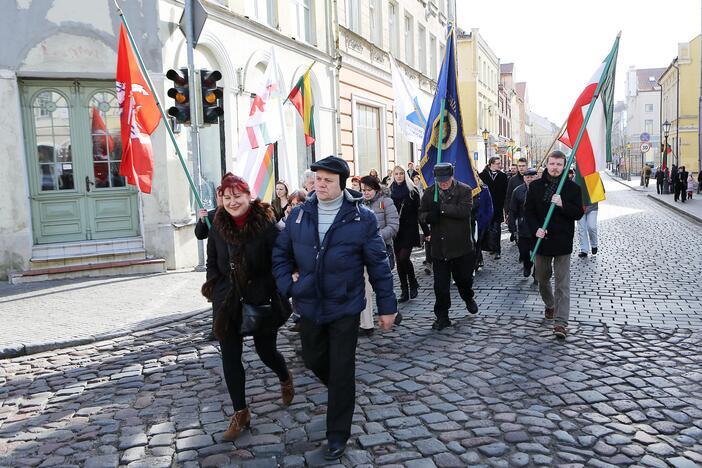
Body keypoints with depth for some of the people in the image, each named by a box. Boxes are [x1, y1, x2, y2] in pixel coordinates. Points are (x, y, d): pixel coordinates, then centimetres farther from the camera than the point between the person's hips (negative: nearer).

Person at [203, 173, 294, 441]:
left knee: (266, 351, 10)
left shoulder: (266, 225, -13)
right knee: (230, 357, 6)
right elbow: (212, 263, 12)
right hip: (228, 304, 4)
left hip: (261, 301, -4)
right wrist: (215, 289, -2)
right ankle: (240, 413, 22)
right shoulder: (218, 228, 1)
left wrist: (278, 300, -17)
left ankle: (285, 378, 46)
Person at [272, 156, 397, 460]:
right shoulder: (298, 215, -1)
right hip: (309, 307, 4)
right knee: (314, 361, 19)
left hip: (345, 308, -4)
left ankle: (337, 435, 21)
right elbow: (280, 253, 12)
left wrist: (386, 306, -4)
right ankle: (341, 393, 51)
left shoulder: (362, 218, -11)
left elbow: (378, 265, -6)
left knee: (342, 372, 4)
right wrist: (287, 284, -3)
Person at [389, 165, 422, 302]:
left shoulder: (412, 190, -1)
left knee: (404, 257, -14)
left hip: (410, 229, -4)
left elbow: (419, 211, -3)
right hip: (396, 231, 4)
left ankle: (413, 284, 10)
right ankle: (404, 291, 14)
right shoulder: (390, 191, 7)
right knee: (399, 260, 5)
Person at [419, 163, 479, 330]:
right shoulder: (429, 193, 4)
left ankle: (468, 298, 49)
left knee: (464, 278, 17)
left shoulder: (464, 190, -6)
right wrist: (428, 216, -18)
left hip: (461, 246, -1)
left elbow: (464, 211, -22)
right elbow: (421, 214, 6)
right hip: (439, 246, 2)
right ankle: (442, 317, 17)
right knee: (440, 285, 4)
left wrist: (441, 207, -25)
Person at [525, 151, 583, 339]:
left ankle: (561, 322, -5)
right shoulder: (535, 186, 3)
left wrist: (562, 204, -21)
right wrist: (536, 229, -12)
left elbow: (579, 213, -4)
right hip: (541, 239, 3)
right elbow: (528, 211, 4)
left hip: (562, 241, -3)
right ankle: (550, 306, 43)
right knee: (542, 279, 17)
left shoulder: (573, 188, -1)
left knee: (562, 283, -5)